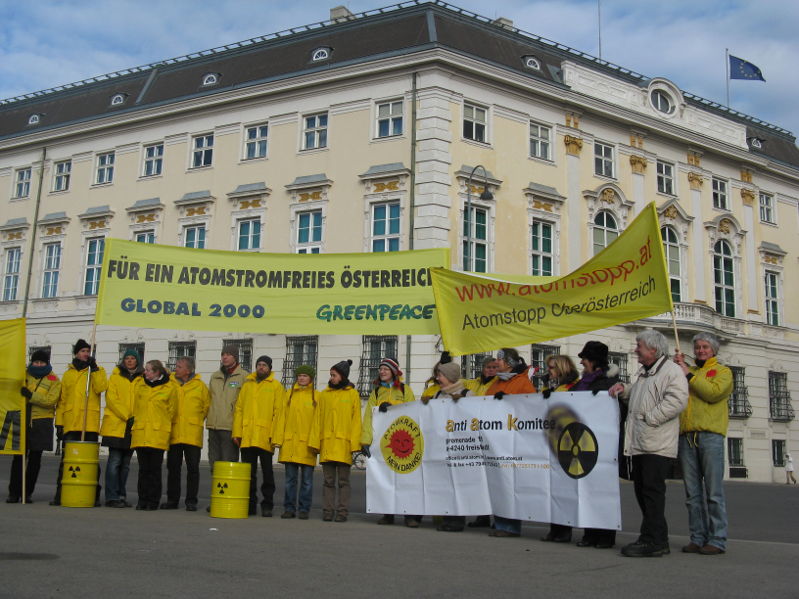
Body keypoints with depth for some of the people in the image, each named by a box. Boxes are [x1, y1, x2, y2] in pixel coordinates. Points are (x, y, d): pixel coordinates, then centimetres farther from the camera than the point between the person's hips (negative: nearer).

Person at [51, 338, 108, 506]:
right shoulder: (68, 374, 17)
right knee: (67, 459, 2)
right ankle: (61, 494, 7)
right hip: (70, 423, 2)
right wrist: (59, 422, 9)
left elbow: (101, 387, -10)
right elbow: (62, 400, 16)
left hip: (90, 423, -2)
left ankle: (93, 495, 5)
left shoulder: (97, 371, 10)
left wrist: (94, 368, -12)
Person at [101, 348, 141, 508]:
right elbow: (112, 399, -4)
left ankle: (121, 496, 15)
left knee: (126, 464, 9)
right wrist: (127, 416, -12)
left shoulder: (142, 379, 10)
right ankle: (112, 497, -3)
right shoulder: (115, 377, 5)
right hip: (116, 425, -3)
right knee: (115, 461, -6)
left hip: (133, 427, 3)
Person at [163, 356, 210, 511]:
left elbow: (207, 406, 12)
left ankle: (191, 501, 9)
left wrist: (197, 421, 9)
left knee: (193, 468, 1)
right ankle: (172, 500, 17)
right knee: (173, 468, 7)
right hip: (173, 433, 2)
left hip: (193, 434, -2)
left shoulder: (200, 385, 2)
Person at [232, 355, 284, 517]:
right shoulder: (247, 384, 13)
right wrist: (237, 432, 2)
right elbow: (239, 408, 10)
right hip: (246, 437, 4)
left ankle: (267, 506, 12)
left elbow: (278, 412, -4)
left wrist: (274, 435, -13)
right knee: (248, 473, 8)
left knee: (267, 472, 4)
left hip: (265, 438, -4)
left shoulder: (276, 386, 2)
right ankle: (250, 504, 17)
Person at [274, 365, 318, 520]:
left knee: (307, 479, 2)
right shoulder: (289, 394, 11)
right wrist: (279, 439, 2)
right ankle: (289, 508, 13)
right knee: (290, 478, 6)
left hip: (307, 443, -2)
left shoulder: (317, 396, 4)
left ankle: (304, 509, 10)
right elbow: (283, 417, 10)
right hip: (290, 443, 2)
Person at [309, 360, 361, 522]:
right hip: (326, 444, 3)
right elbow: (317, 419, 10)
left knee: (343, 481, 2)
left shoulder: (353, 394, 4)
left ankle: (342, 512, 7)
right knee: (328, 481, 6)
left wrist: (355, 443, -8)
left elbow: (356, 420, 1)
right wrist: (315, 441, 2)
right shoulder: (324, 394, 12)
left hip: (344, 444, -3)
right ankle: (327, 511, 11)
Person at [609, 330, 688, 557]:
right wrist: (623, 389, 17)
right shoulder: (644, 373, 23)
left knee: (652, 491, -9)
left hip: (657, 444, -10)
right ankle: (658, 539, 18)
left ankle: (652, 541, -6)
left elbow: (676, 401, -21)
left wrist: (649, 419, -19)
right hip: (640, 443, 10)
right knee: (642, 490, 11)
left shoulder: (672, 371, -8)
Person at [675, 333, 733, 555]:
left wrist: (689, 376, -6)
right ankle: (698, 538, 10)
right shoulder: (687, 371, 24)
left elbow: (714, 392, -9)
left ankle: (717, 540, -1)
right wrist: (675, 369, 2)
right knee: (692, 493, 5)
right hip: (686, 436, 5)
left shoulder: (722, 371, 11)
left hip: (710, 435, -4)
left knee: (713, 491, -5)